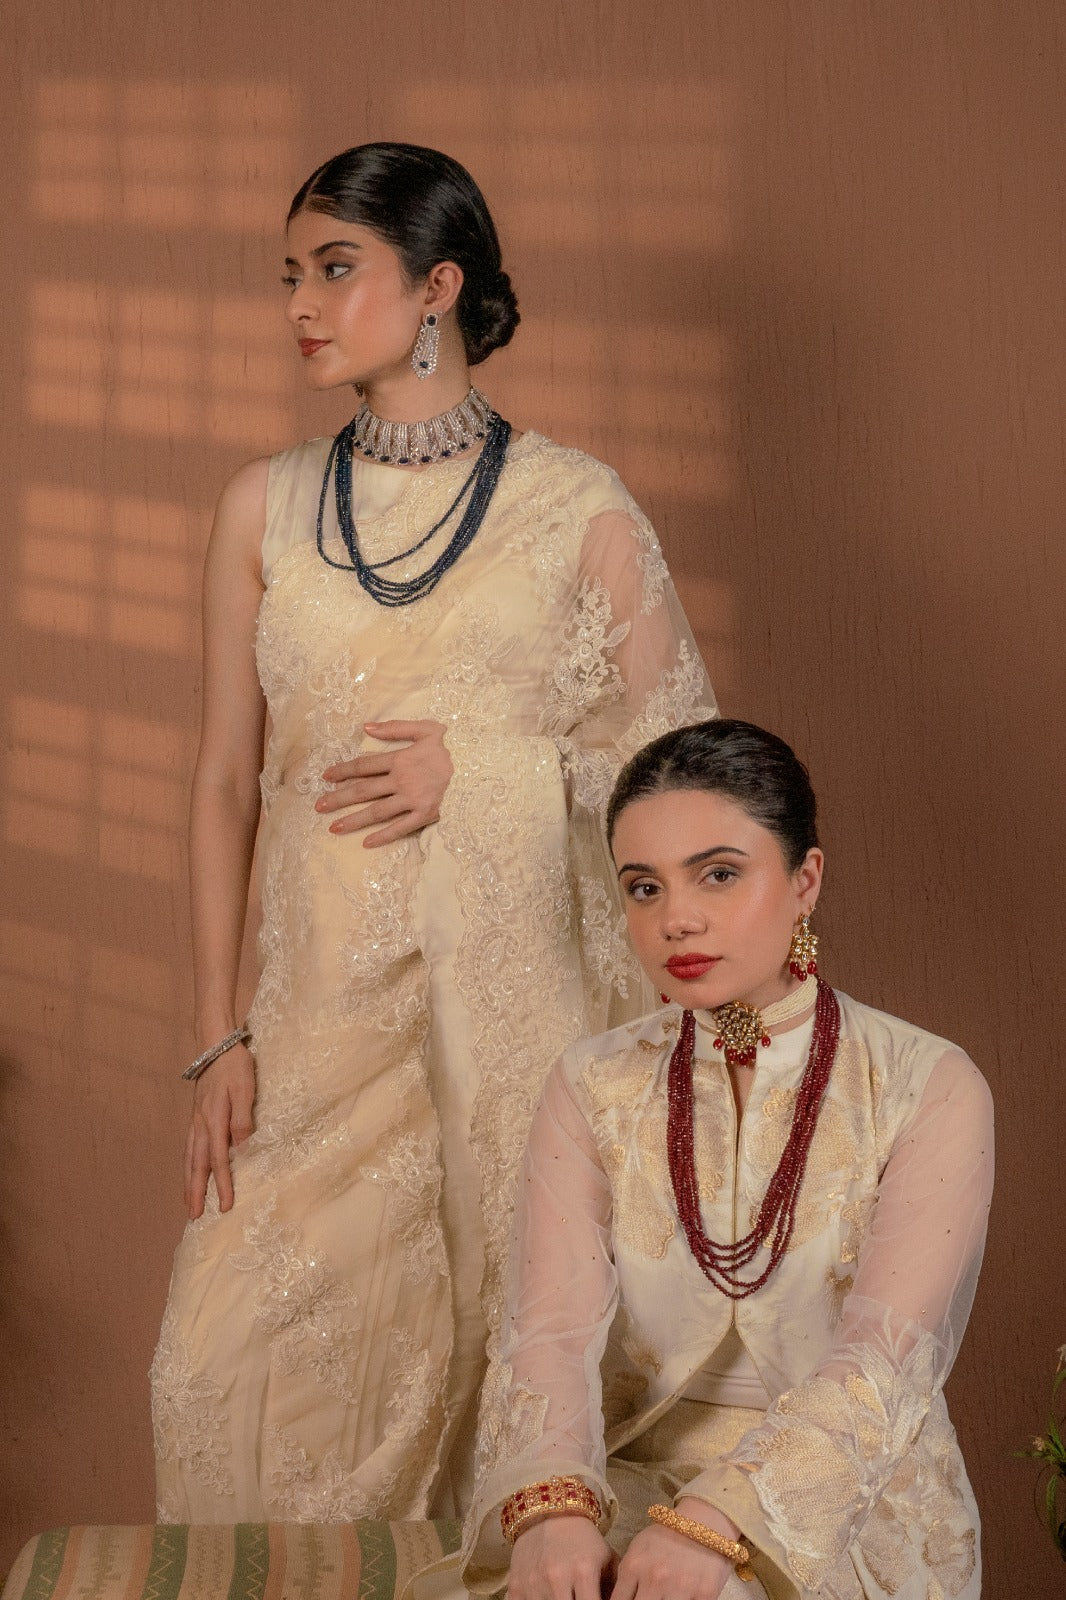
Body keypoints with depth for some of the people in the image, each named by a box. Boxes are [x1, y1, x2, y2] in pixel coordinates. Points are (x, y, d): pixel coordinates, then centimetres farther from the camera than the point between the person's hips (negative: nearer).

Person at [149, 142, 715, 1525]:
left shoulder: (578, 510, -1)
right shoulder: (266, 508, 6)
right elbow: (226, 779, 6)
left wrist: (479, 768, -12)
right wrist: (219, 1034, 1)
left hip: (516, 997, -2)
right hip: (326, 1003, 2)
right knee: (236, 1357, -2)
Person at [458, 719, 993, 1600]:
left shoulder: (930, 1090, -5)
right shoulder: (593, 1089, 5)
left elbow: (880, 1363, -16)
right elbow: (552, 1328, -9)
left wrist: (716, 1522, -32)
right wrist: (550, 1507, -30)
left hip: (854, 1503, -3)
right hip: (635, 1482, 3)